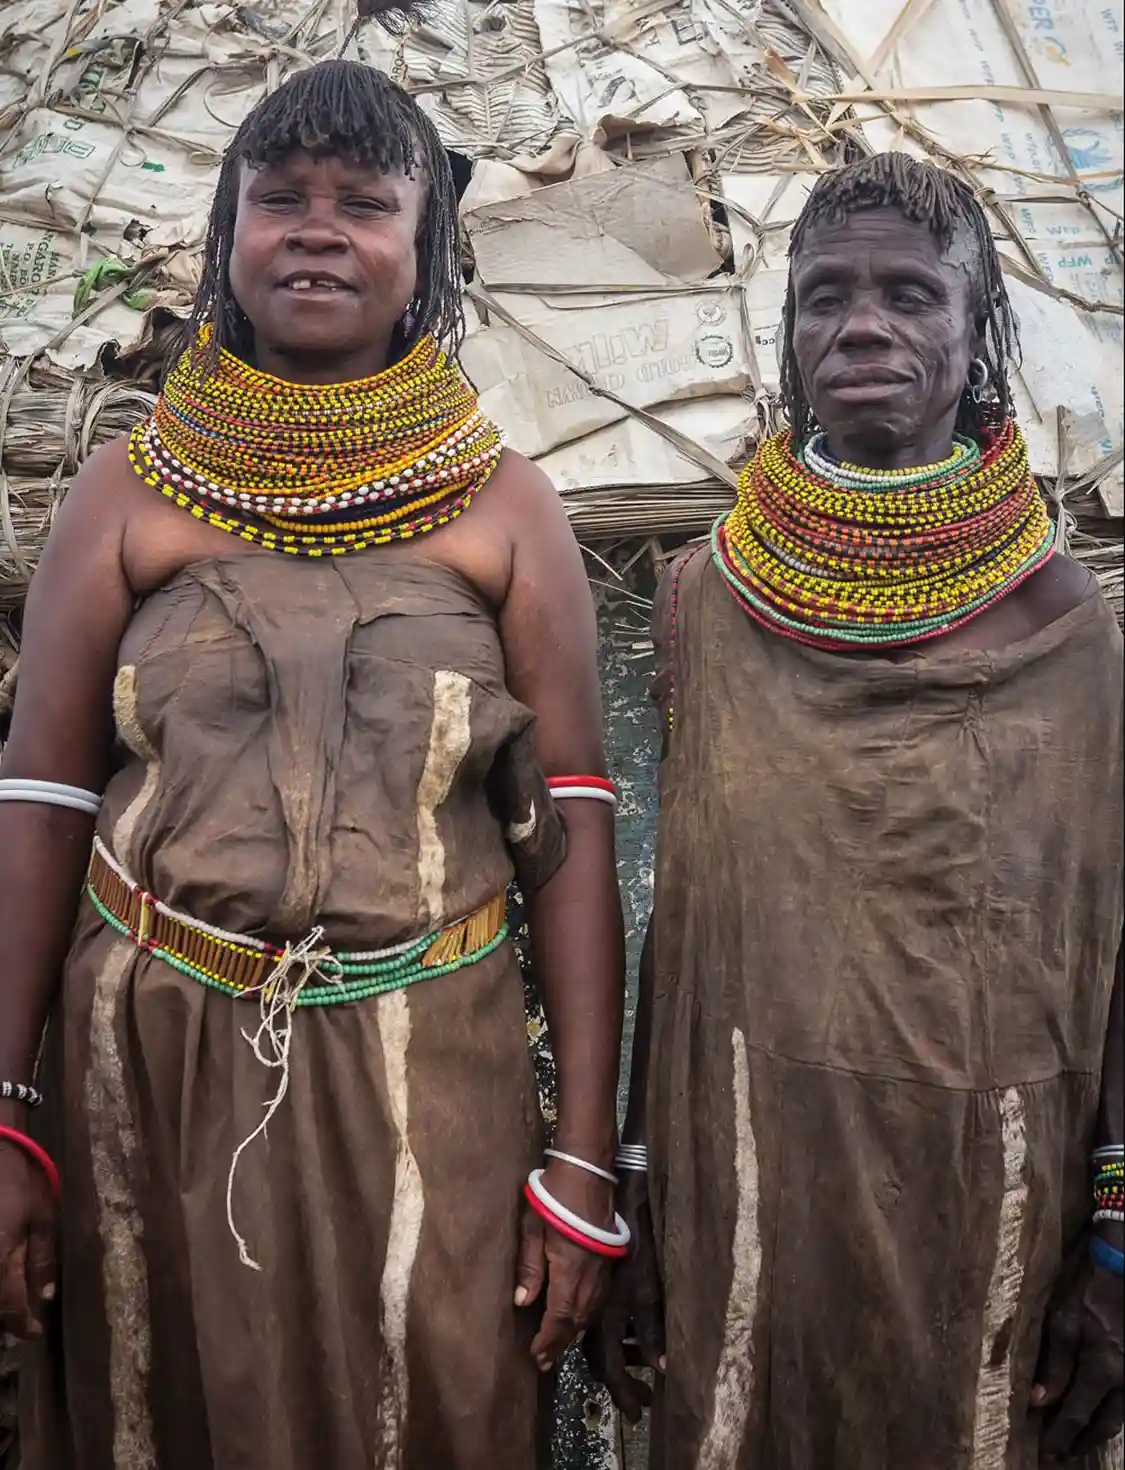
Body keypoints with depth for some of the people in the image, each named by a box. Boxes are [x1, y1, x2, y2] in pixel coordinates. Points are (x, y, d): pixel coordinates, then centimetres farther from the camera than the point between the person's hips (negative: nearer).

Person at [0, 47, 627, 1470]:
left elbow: (569, 829, -3)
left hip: (425, 1070, 0)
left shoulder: (505, 506, 1)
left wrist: (584, 1158, -6)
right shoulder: (130, 489, 3)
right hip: (150, 1060, 1)